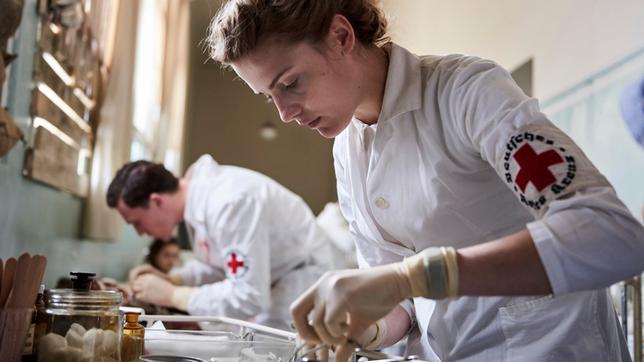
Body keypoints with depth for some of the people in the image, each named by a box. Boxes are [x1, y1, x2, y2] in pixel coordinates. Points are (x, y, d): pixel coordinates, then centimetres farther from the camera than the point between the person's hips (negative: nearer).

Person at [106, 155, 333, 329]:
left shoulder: (228, 204, -31)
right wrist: (171, 280, -4)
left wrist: (171, 295, -22)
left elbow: (248, 298, -32)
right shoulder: (196, 199, -1)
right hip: (263, 286, 9)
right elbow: (216, 264, 13)